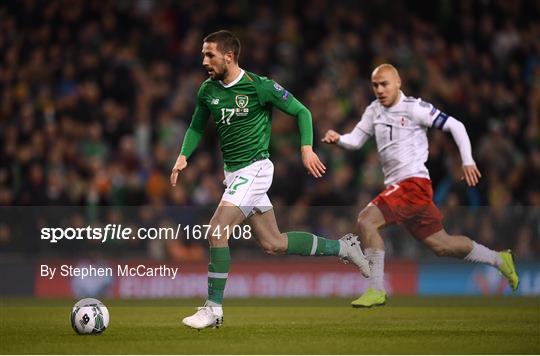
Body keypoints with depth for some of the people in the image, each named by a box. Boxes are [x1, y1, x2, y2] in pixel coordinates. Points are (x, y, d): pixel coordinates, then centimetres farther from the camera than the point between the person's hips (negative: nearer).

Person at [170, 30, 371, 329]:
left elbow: (301, 111, -4)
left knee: (217, 231, -18)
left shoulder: (259, 87, -13)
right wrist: (183, 155, 1)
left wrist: (306, 148, -15)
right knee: (273, 243, 12)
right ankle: (342, 247, 28)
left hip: (253, 169, -7)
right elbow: (197, 127, 18)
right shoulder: (207, 90, 4)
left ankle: (213, 309, -9)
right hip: (234, 173, 7)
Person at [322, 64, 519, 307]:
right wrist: (337, 139, -11)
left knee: (366, 220, -22)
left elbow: (455, 126, -5)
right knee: (442, 246, 15)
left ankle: (376, 290, -18)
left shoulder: (413, 108, -8)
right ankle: (499, 260, 33)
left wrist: (467, 161, -9)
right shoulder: (374, 111, 13)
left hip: (414, 183, -8)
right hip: (397, 187, 8)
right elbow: (356, 140, 11)